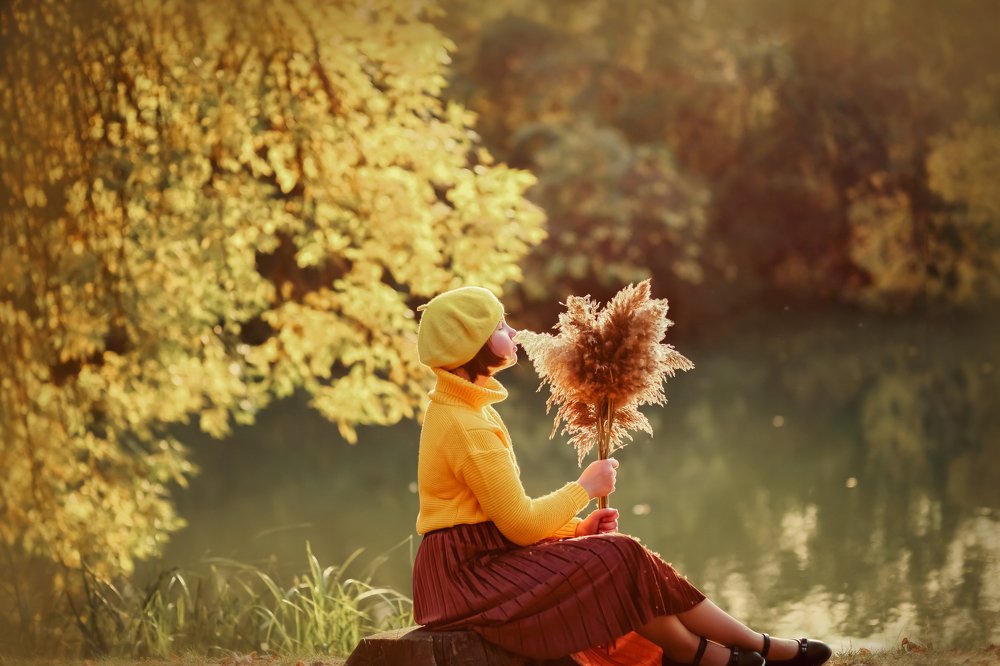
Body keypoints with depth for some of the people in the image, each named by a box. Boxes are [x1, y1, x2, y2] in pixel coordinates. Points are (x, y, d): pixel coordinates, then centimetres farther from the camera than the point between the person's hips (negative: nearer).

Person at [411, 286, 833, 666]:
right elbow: (522, 524, -20)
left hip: (487, 561, 10)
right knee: (617, 559, -16)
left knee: (622, 558, -1)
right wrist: (585, 487, -5)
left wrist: (577, 526, 4)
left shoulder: (467, 410, 14)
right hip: (472, 572, -10)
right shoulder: (466, 428, -20)